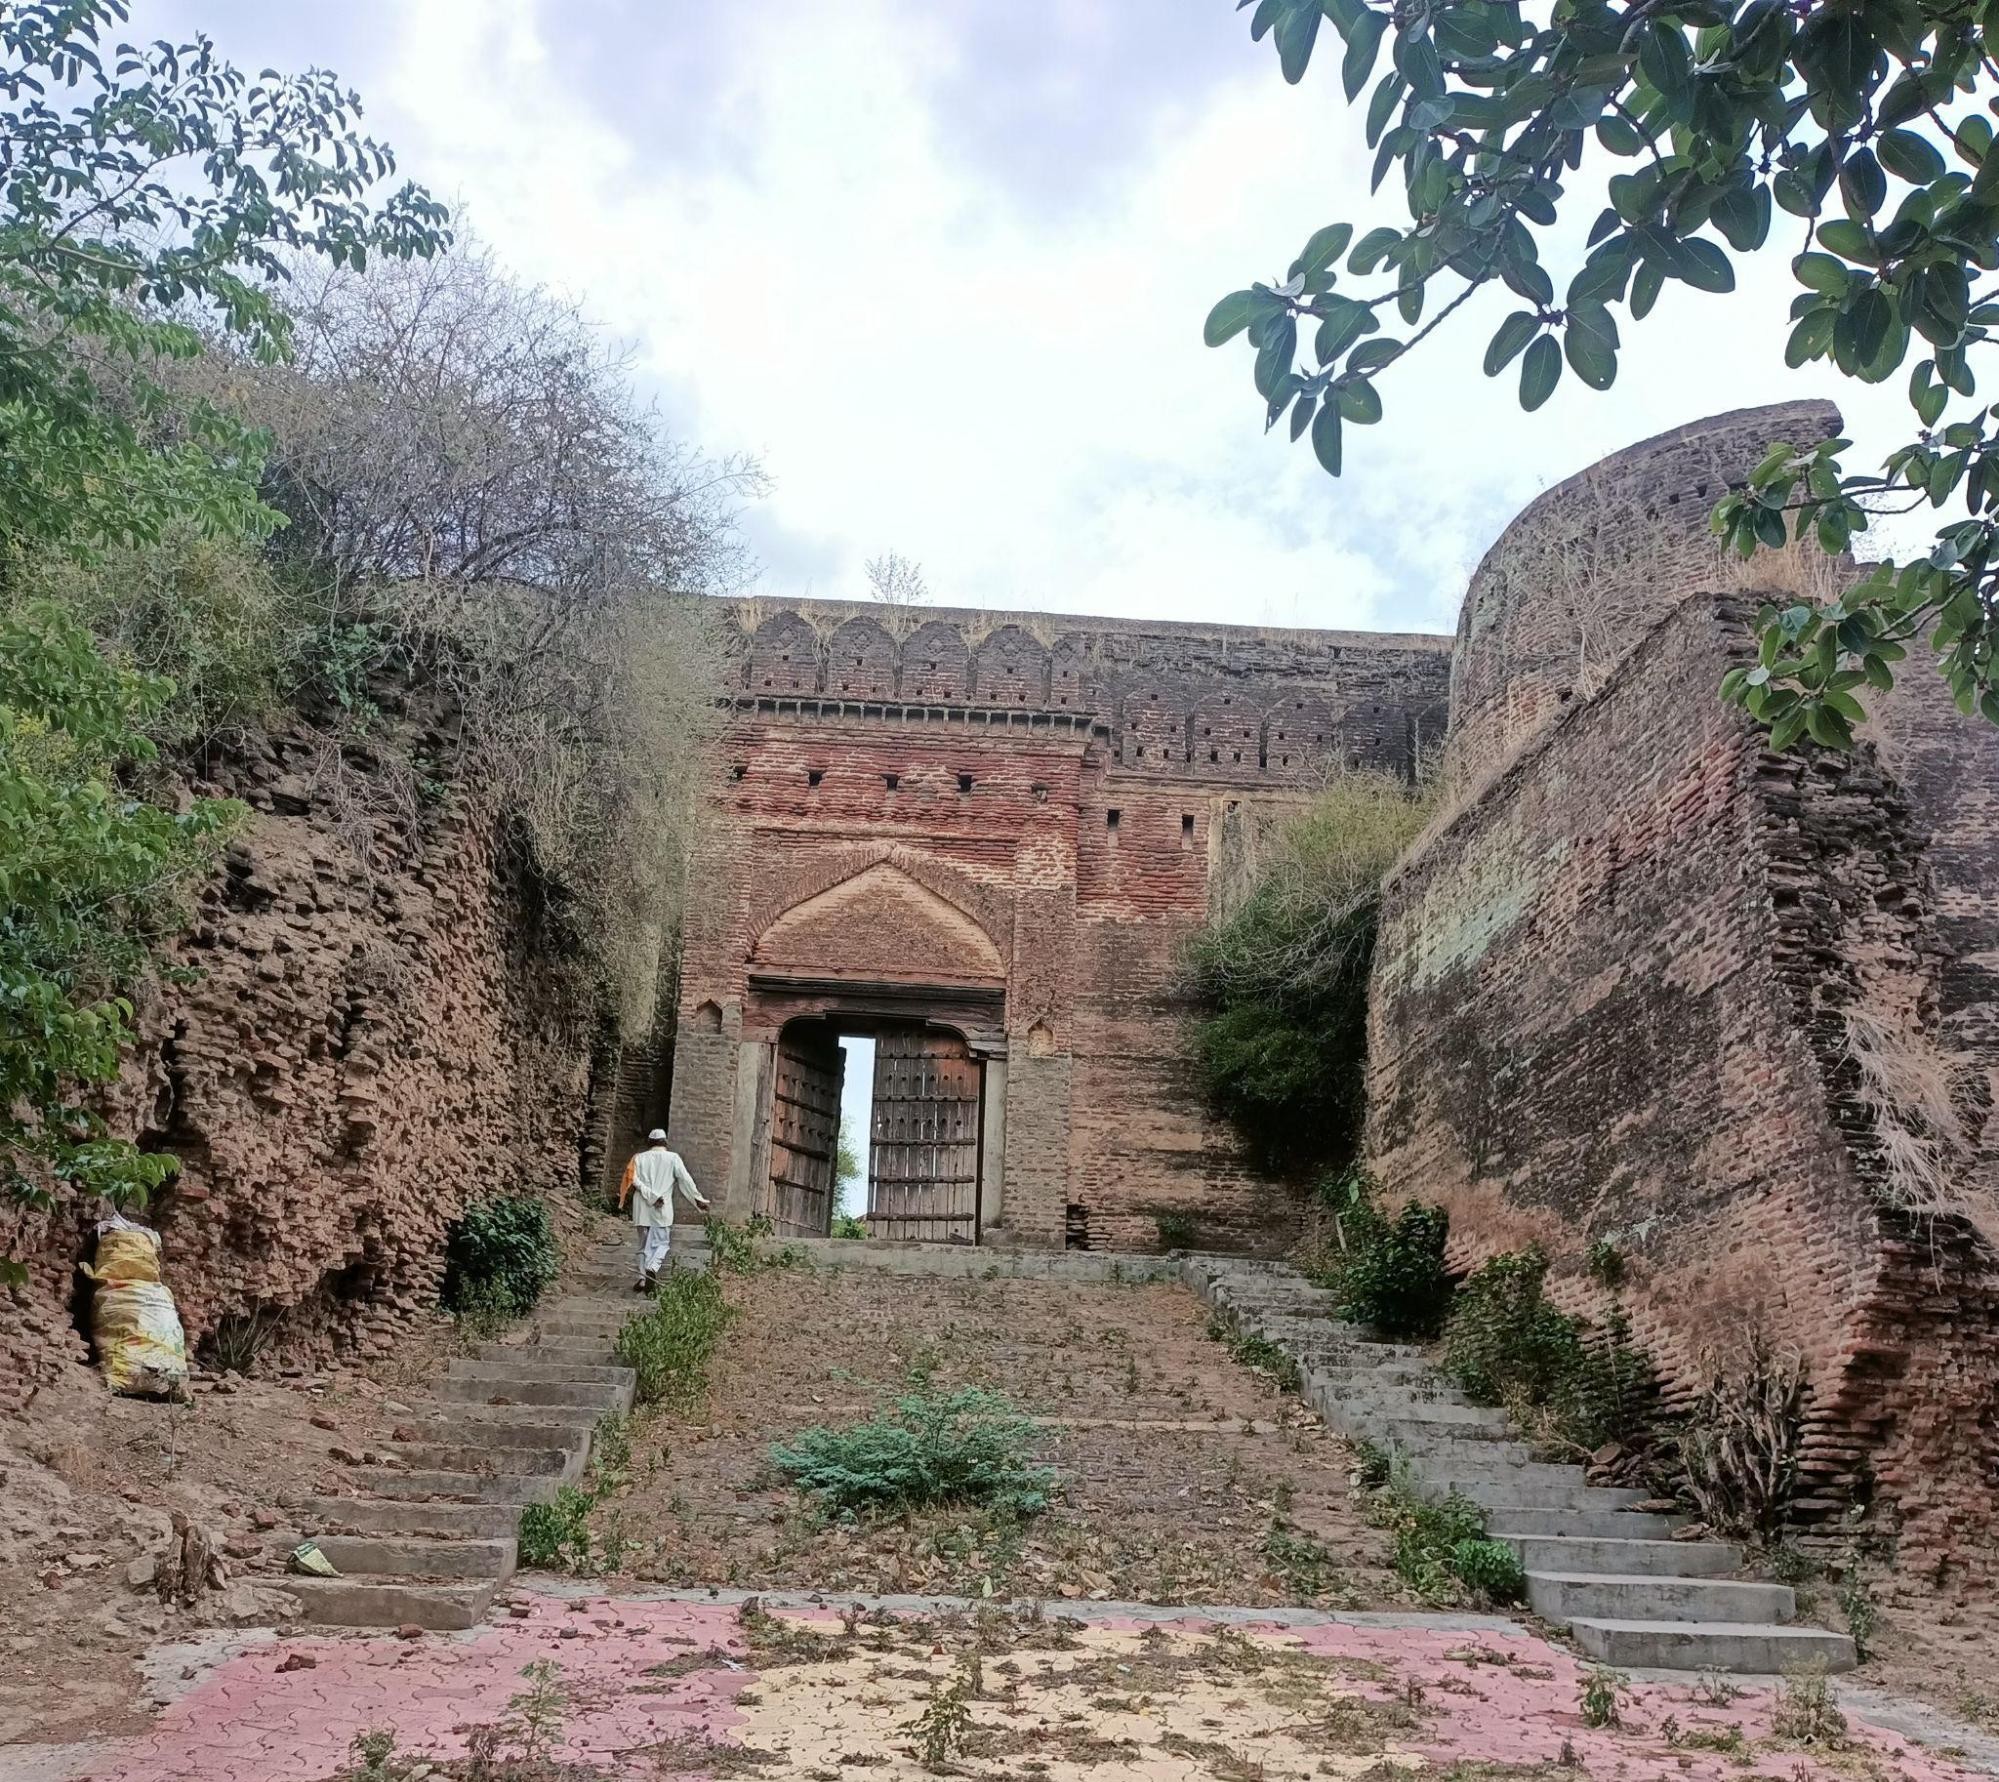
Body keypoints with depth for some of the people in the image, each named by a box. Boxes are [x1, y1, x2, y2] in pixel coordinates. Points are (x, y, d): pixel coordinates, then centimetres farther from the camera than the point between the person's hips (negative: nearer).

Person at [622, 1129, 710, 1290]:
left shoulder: (639, 1158, 8)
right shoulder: (672, 1158, 2)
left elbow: (635, 1180, -6)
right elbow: (685, 1180, -3)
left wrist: (652, 1196, -10)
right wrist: (698, 1199, 2)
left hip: (642, 1210, 2)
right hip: (663, 1210, -2)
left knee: (644, 1244, 11)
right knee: (663, 1243, 3)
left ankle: (643, 1277, 2)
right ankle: (652, 1268, -22)